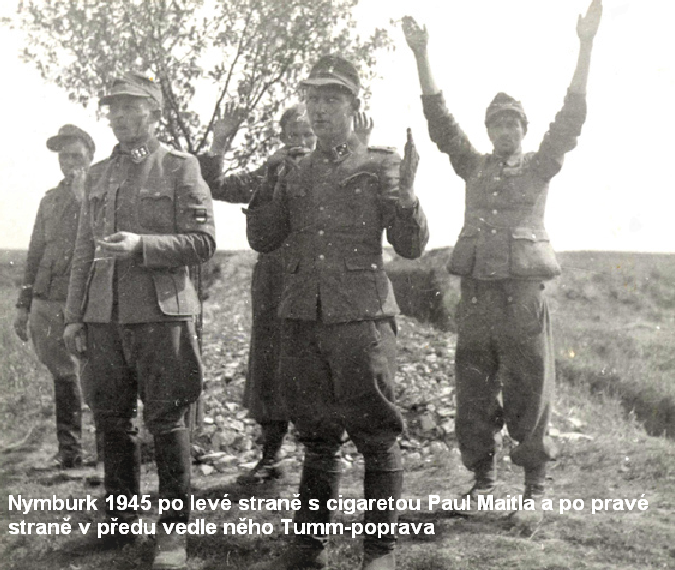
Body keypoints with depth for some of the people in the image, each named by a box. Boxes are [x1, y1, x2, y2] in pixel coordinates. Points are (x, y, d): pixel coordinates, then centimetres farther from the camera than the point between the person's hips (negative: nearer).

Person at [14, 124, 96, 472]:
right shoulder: (50, 199, 17)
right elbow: (35, 256, 19)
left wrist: (82, 198, -14)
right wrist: (23, 306, 18)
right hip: (46, 303, 5)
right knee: (63, 377, 11)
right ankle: (69, 452, 22)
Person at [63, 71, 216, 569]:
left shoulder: (181, 168, 0)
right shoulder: (99, 173, 15)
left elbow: (203, 242, -6)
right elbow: (84, 249, 17)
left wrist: (141, 244, -19)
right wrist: (74, 315, 12)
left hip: (160, 312, -5)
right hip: (103, 314, 5)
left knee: (166, 420, -1)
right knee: (112, 419, 10)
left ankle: (175, 526, 11)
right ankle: (121, 516, 25)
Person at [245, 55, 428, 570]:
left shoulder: (381, 165, 2)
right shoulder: (295, 173, 14)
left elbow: (411, 247, -1)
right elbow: (262, 239, 13)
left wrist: (405, 191, -16)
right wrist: (266, 183, 2)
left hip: (363, 316, -4)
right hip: (303, 317, 4)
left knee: (377, 436, 1)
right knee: (316, 436, 13)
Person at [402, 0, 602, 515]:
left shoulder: (539, 166, 8)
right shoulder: (474, 166, 14)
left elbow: (570, 119, -3)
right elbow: (440, 120, 7)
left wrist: (586, 44, -12)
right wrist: (421, 55, -2)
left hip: (523, 294, -2)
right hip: (476, 293, 3)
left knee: (529, 391, 2)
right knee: (473, 392, 7)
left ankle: (535, 479, 15)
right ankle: (483, 476, 20)